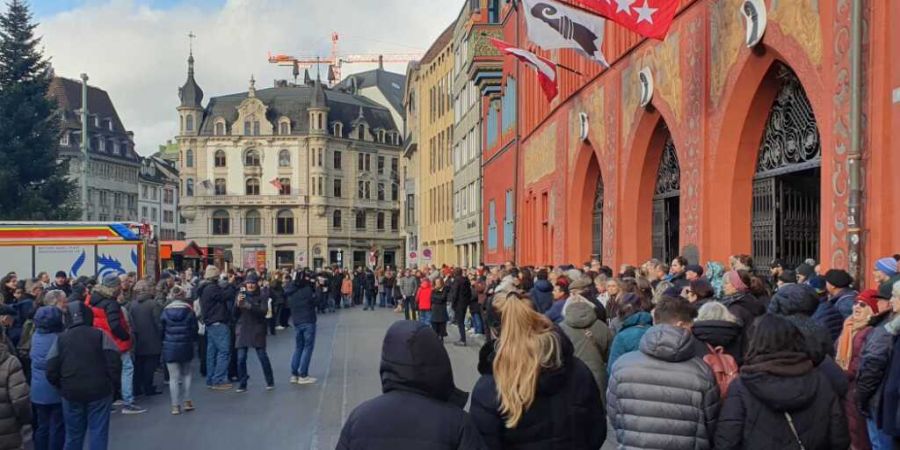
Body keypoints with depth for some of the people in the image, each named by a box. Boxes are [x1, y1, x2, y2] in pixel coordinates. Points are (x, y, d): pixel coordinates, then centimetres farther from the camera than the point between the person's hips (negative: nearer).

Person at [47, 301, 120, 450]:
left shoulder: (60, 339, 3)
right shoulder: (100, 335, -4)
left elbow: (51, 370, 0)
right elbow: (114, 362, -10)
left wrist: (63, 387, 14)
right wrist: (111, 383, 3)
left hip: (71, 393, 2)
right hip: (99, 391, -2)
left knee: (73, 435, 14)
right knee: (98, 433, 3)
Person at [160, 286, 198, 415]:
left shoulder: (165, 312, -4)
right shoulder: (189, 311, -5)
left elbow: (161, 330, 2)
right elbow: (195, 329, 0)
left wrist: (163, 344, 17)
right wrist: (192, 340, 18)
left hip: (169, 347, 0)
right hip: (186, 346, 1)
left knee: (173, 377, 2)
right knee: (186, 374, 16)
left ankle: (175, 406, 0)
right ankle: (187, 402, 13)